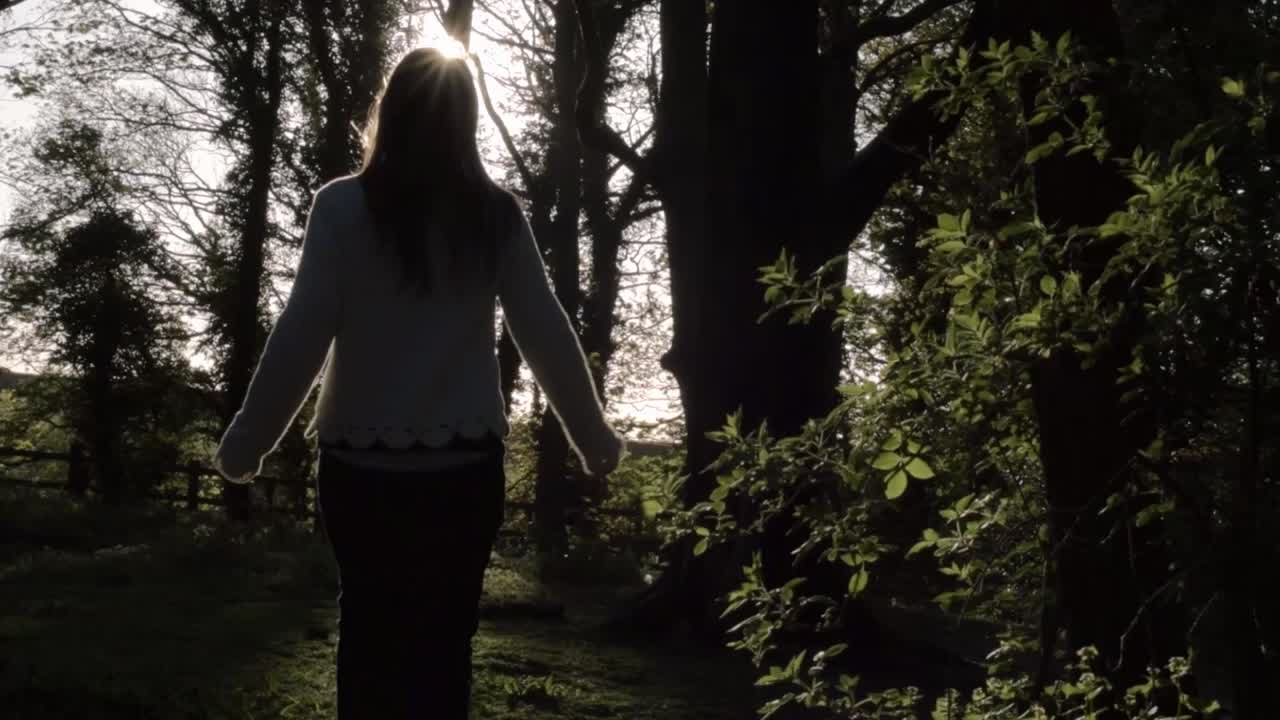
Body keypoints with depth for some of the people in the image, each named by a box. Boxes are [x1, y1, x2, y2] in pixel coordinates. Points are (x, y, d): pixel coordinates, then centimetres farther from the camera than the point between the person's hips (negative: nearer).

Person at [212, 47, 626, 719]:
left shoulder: (345, 207, -5)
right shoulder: (497, 216, 2)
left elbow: (302, 334, -7)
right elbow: (547, 336, 3)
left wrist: (247, 439, 3)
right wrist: (593, 437, 15)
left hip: (362, 463, -1)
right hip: (466, 465, 1)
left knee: (371, 632, 10)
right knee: (444, 640, 7)